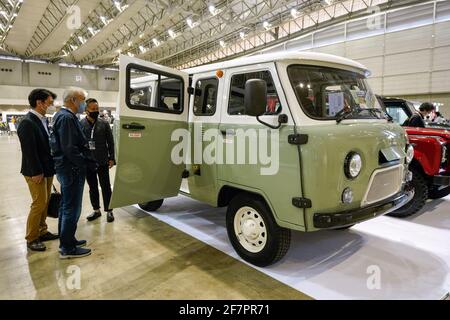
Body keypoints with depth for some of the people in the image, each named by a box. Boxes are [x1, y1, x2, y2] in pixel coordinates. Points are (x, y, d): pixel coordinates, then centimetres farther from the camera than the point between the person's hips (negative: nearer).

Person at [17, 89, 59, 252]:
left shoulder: (44, 120, 8)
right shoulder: (27, 122, -17)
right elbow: (29, 150, -20)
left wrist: (50, 168, 9)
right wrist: (36, 172, -18)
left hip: (47, 169, 8)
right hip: (36, 172, -8)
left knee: (45, 202, 15)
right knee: (39, 204, 0)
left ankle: (42, 231, 29)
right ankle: (31, 238, 14)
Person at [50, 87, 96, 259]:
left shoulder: (65, 116, 13)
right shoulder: (67, 118, -18)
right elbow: (69, 149, -24)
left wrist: (88, 161, 7)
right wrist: (87, 163, -15)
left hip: (67, 169, 11)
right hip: (72, 170, -11)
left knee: (66, 206, 19)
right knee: (72, 208, -1)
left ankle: (66, 240, 33)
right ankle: (68, 248, 10)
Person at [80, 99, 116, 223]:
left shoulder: (104, 124, -1)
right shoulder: (80, 124, -2)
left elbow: (110, 142, 1)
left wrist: (111, 158, -3)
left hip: (102, 161, -1)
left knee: (105, 186, 6)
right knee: (92, 187, 13)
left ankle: (109, 211, 17)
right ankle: (96, 210, 27)